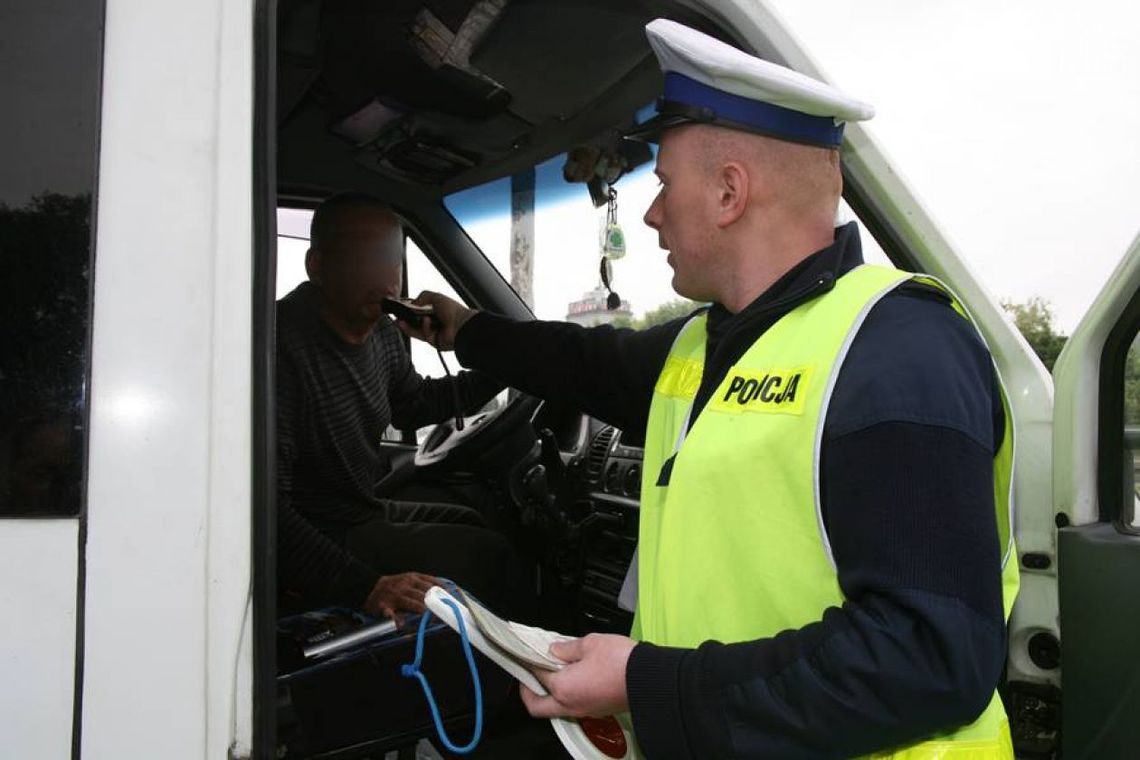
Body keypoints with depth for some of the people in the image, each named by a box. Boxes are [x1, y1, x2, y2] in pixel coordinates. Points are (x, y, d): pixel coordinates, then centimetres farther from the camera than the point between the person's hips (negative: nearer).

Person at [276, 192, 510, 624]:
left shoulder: (381, 332, 1)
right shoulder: (283, 347, -27)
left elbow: (414, 405, 22)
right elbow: (268, 505, -30)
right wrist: (365, 586, -37)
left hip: (374, 512, 9)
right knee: (493, 557, -12)